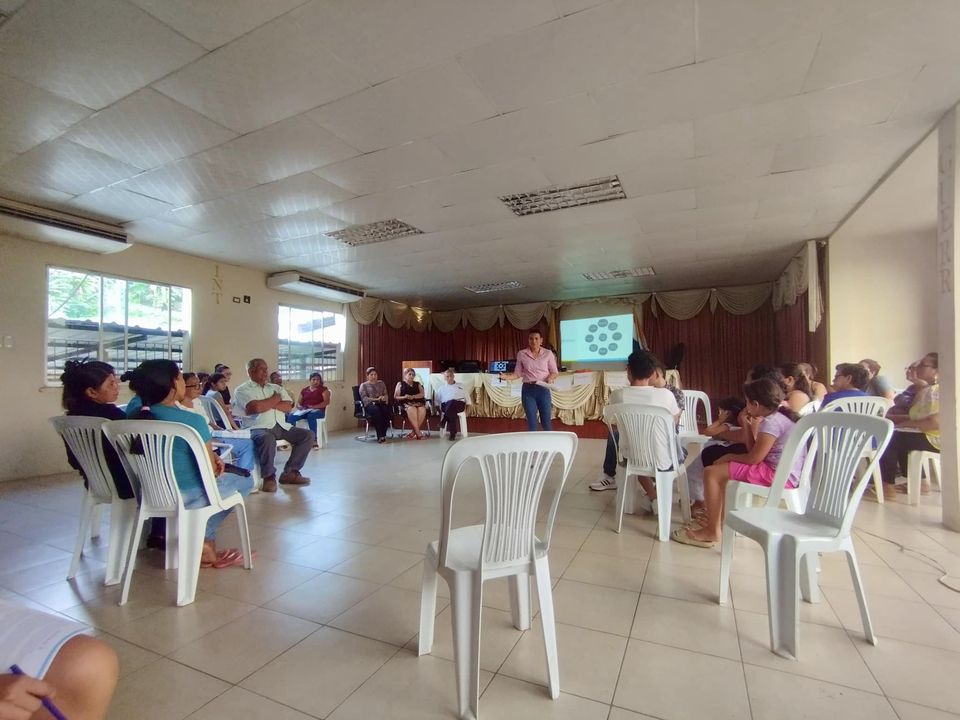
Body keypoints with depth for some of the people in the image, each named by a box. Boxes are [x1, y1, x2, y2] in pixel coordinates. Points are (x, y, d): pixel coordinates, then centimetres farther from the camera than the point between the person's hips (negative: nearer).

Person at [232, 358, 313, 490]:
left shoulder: (276, 388, 20)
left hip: (281, 426, 6)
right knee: (268, 439, -39)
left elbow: (288, 407, 5)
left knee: (308, 435, -8)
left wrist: (267, 403, -7)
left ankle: (290, 473, -2)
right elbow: (256, 407, -15)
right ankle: (269, 477, -17)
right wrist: (275, 399, 1)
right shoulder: (242, 390, 4)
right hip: (258, 428, -6)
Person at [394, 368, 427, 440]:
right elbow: (395, 397, 10)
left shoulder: (417, 384, 25)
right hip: (406, 403, -2)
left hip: (418, 402, 2)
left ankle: (413, 432, -32)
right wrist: (404, 397, -9)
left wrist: (413, 396, -11)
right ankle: (418, 433, -38)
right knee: (411, 409, -39)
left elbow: (422, 394, 8)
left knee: (422, 410, -34)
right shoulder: (400, 384, 19)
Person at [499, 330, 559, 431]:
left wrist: (550, 378, -16)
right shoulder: (521, 354, 3)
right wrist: (507, 377, -11)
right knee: (531, 423, 5)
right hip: (528, 390, 1)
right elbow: (518, 373, 6)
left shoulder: (548, 353, 1)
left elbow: (554, 372, 5)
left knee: (546, 423, 4)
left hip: (543, 390, 0)